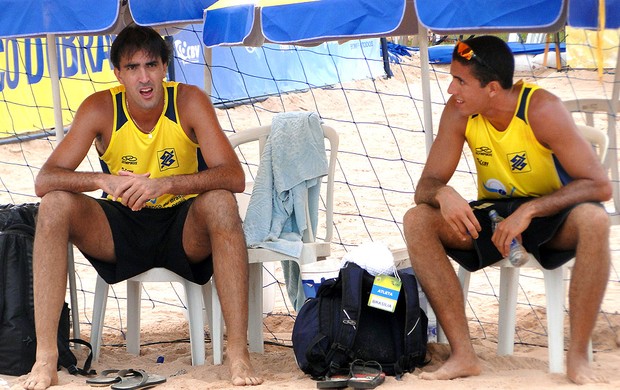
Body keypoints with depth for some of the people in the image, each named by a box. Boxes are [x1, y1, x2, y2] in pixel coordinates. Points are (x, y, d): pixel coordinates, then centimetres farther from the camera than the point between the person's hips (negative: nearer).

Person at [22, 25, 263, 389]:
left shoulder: (190, 102, -14)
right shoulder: (100, 109, -11)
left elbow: (234, 177, -23)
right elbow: (45, 181, -17)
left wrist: (166, 184, -38)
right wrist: (103, 181, -36)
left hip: (183, 231, -1)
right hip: (120, 230, 2)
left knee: (221, 203, -33)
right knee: (55, 205, -23)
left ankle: (238, 351, -32)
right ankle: (45, 356, -24)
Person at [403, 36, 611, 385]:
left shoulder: (542, 110, -23)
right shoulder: (459, 112, -11)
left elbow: (600, 185, -24)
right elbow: (426, 185, -8)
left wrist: (529, 211, -33)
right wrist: (443, 194, -33)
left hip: (550, 214, -4)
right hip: (492, 216, 4)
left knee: (594, 220, -37)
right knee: (417, 221, -21)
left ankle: (578, 357, -28)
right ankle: (463, 355, -24)